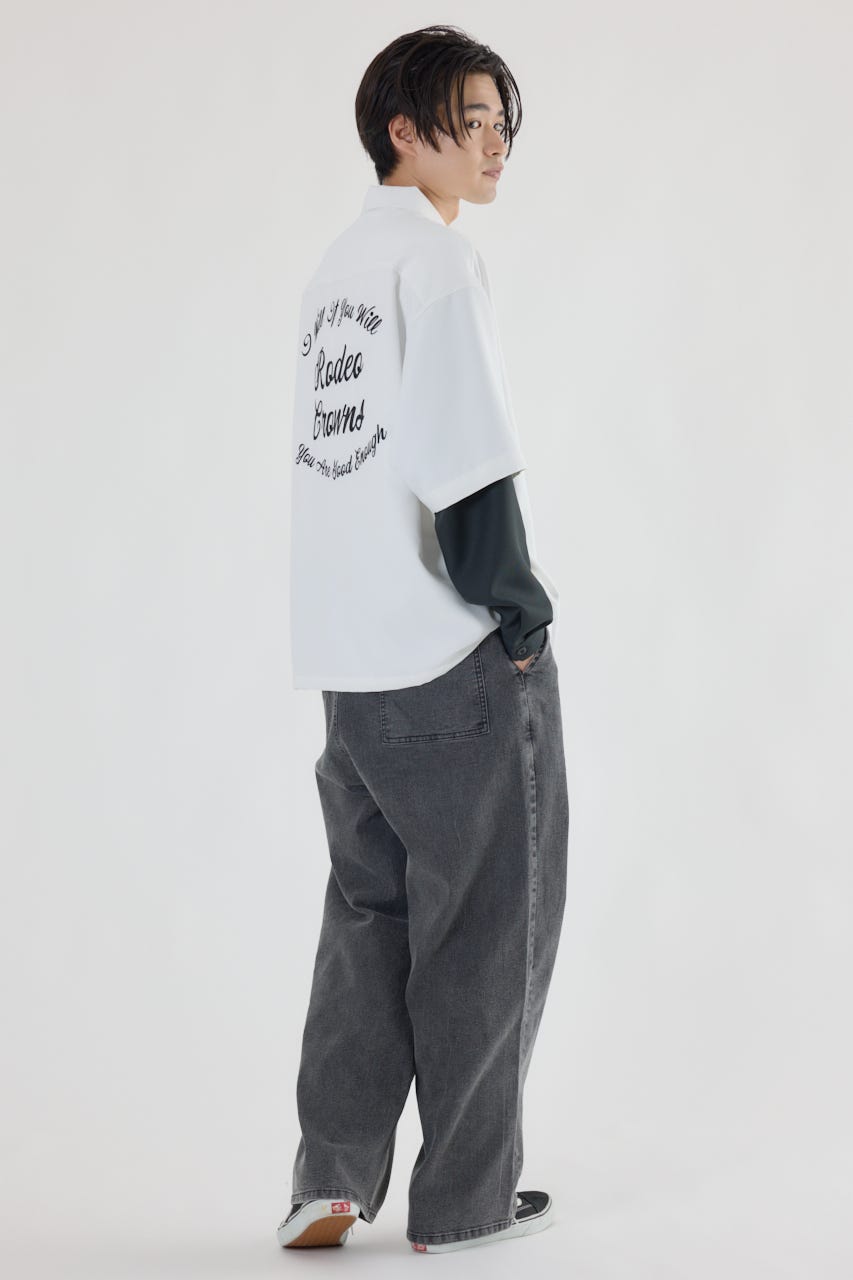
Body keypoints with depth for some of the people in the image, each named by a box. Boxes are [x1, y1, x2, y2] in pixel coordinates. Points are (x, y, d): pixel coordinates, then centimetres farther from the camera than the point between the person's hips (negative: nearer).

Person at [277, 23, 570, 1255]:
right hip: (459, 653, -8)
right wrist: (520, 602, -8)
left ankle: (331, 1181, 13)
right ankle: (465, 1199, 14)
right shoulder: (440, 260, -14)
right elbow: (471, 470, -21)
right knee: (486, 918, 6)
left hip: (348, 656, 8)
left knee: (369, 910, 16)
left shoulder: (335, 267, 12)